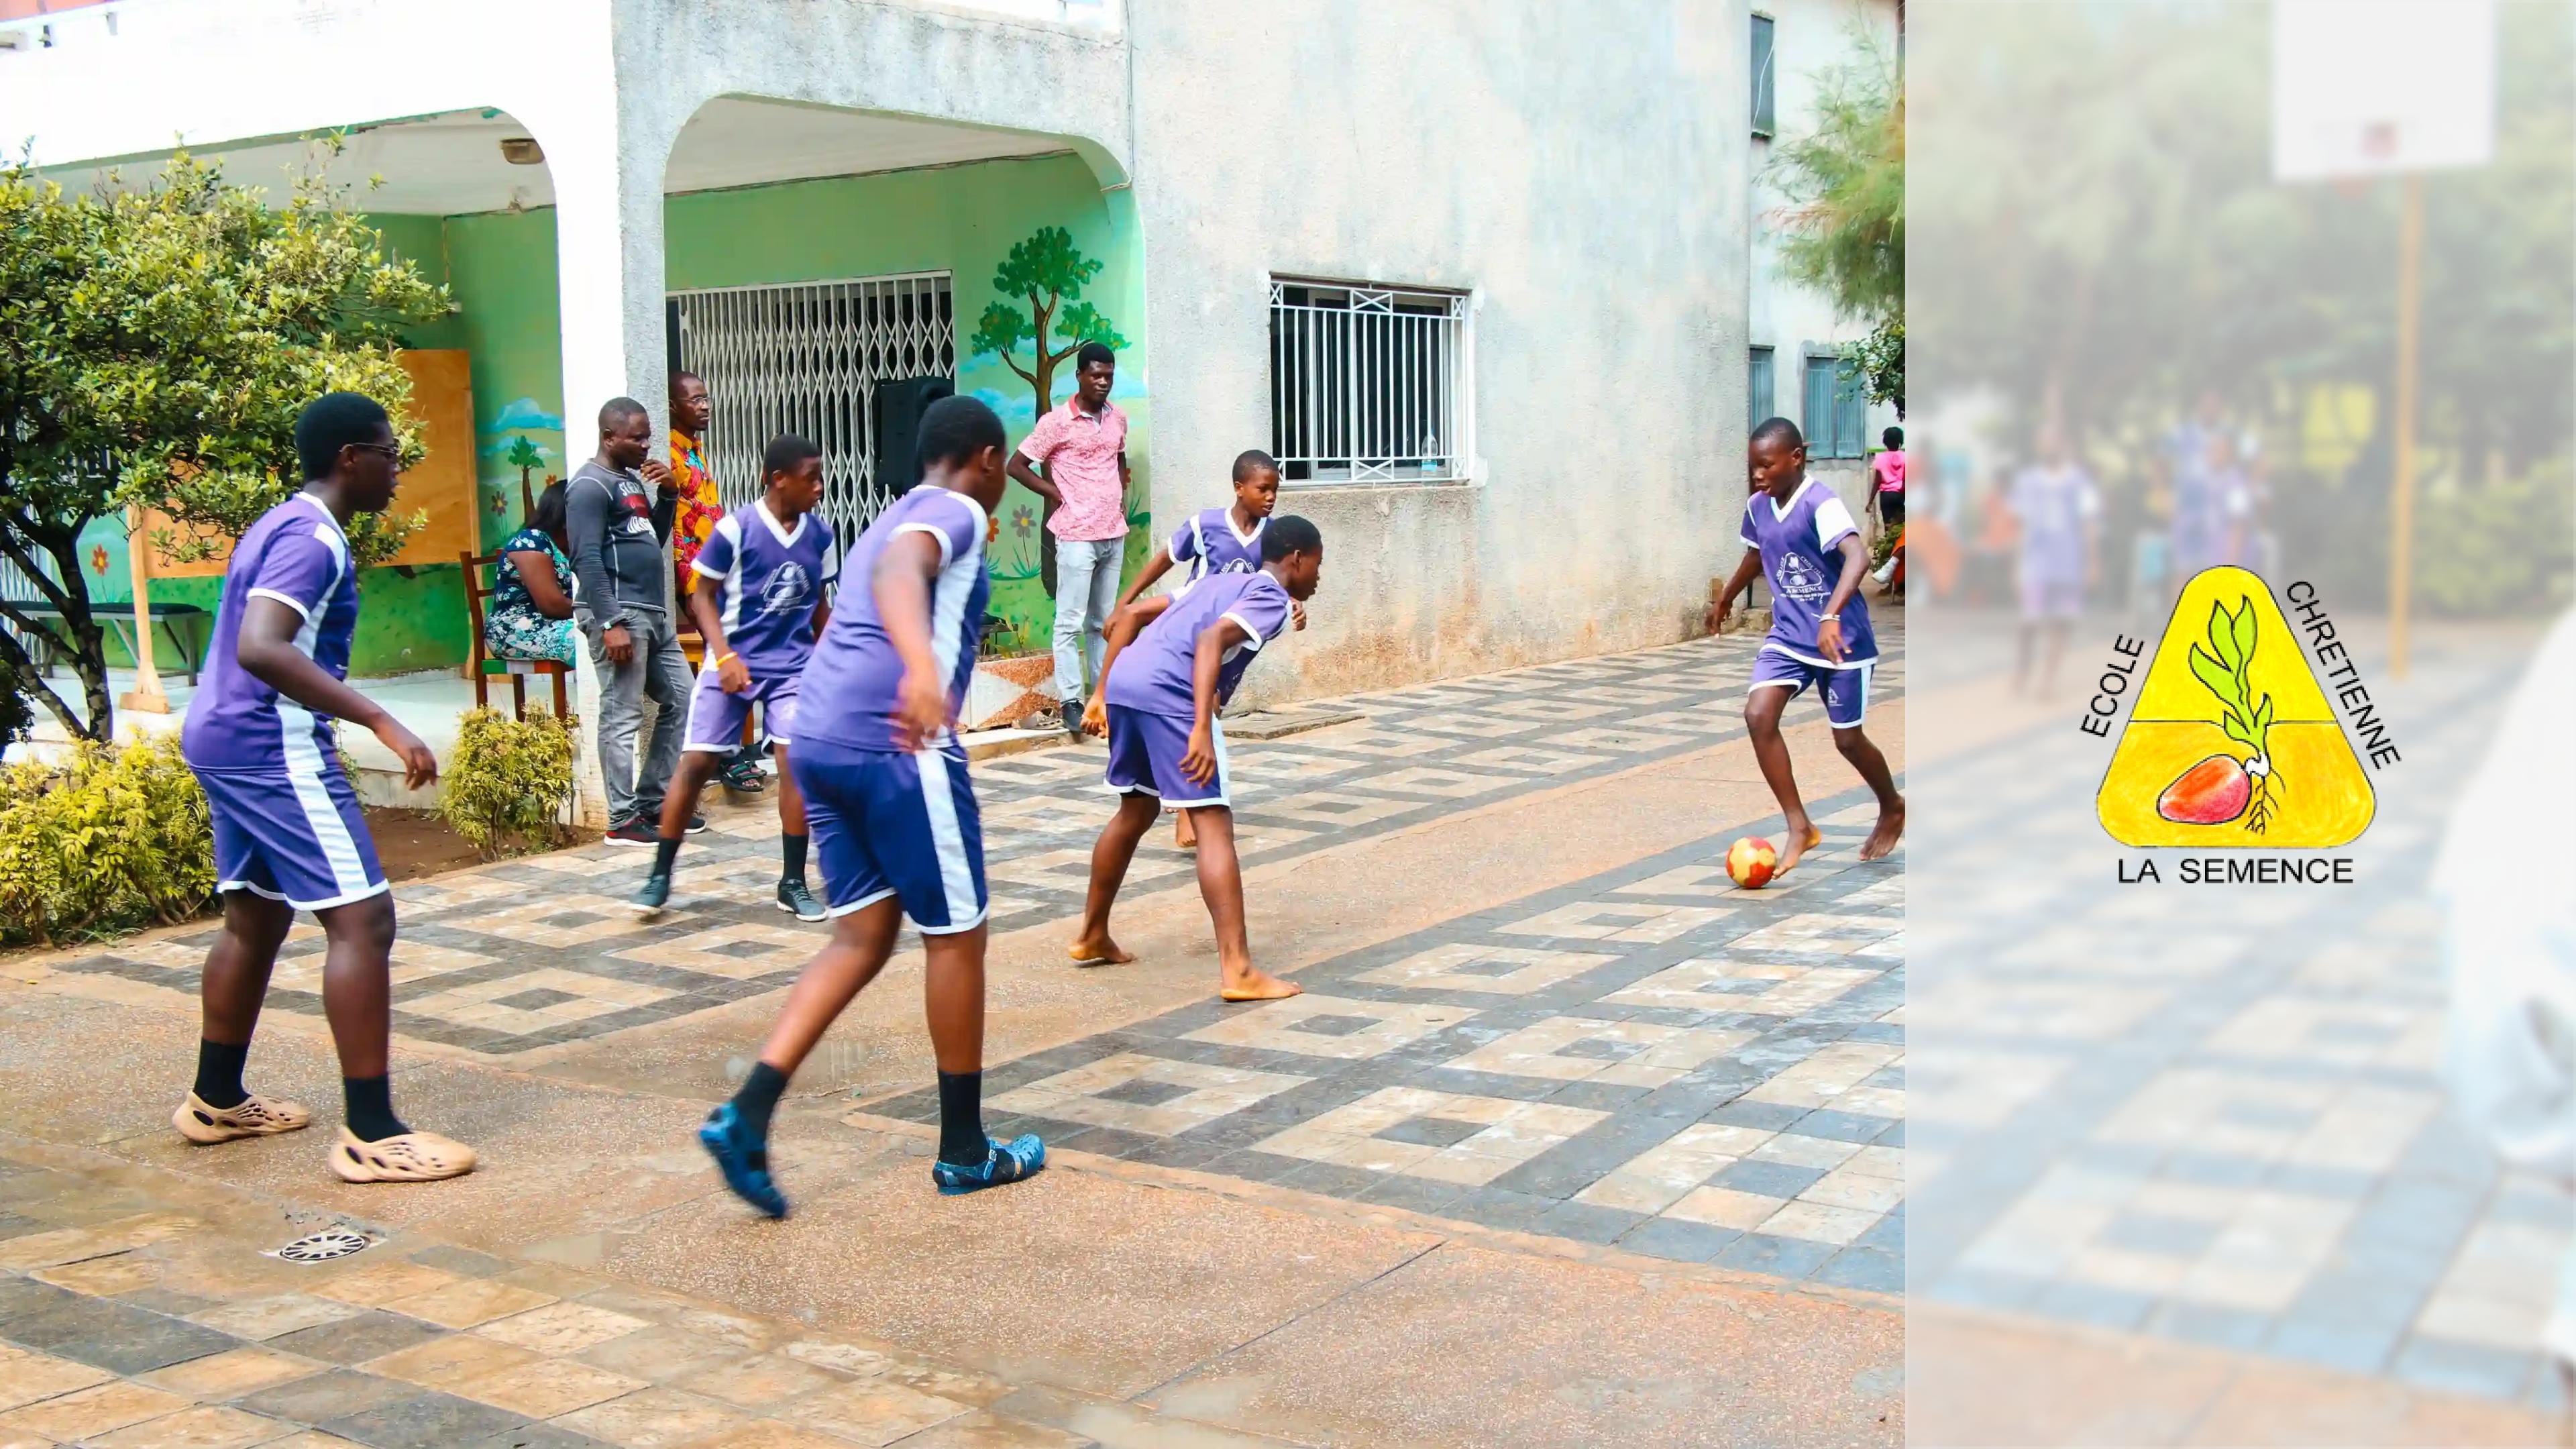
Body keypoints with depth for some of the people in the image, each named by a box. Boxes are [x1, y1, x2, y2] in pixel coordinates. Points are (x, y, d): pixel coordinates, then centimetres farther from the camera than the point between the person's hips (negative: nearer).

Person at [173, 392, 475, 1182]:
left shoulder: (284, 524, 15)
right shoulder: (313, 539, -16)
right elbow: (261, 650, -30)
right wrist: (381, 722, -33)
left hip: (224, 739, 11)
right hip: (274, 748, -11)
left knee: (256, 918, 21)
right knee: (362, 920, -11)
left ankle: (216, 1100, 32)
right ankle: (372, 1135, -11)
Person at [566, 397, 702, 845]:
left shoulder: (632, 480, 19)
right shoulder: (591, 485, -9)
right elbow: (587, 559, -17)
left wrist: (668, 495, 10)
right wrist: (610, 624, -23)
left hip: (653, 614, 10)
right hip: (618, 614, -10)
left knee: (682, 701, 12)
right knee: (623, 716, -7)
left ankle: (653, 800, 20)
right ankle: (623, 820, -3)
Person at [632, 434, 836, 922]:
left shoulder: (819, 534, 3)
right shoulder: (735, 529, -11)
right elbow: (702, 597, -5)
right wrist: (725, 656, -15)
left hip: (793, 664, 3)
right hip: (734, 662, -3)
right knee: (696, 762, -4)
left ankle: (793, 883, 1)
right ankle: (660, 876, 10)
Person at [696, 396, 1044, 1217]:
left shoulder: (891, 520, 26)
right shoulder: (955, 512, -3)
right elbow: (900, 573, -25)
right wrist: (923, 668, -44)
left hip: (819, 740, 9)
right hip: (897, 744, -9)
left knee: (864, 936, 11)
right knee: (956, 935, 4)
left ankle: (747, 1115, -3)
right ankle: (964, 1151, 15)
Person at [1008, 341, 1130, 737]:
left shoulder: (1118, 418, 10)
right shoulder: (1057, 422, -8)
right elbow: (1016, 465, -5)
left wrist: (1122, 496, 13)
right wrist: (1057, 494, -6)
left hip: (1114, 534, 6)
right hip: (1076, 536, -6)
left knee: (1103, 621, 12)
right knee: (1071, 622, -5)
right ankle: (1071, 702, -4)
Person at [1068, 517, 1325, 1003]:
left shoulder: (1219, 582, 29)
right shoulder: (1273, 599, 3)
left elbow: (1130, 617, 26)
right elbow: (1211, 639, -16)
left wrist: (1102, 695, 26)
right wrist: (1202, 731, -24)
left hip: (1124, 683, 9)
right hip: (1167, 695, -9)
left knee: (1136, 812, 26)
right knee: (1214, 824, -8)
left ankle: (1092, 937, 39)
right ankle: (1238, 971, -15)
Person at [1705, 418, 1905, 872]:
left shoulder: (1821, 504, -21)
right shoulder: (1757, 507, 1)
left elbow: (1857, 557, -37)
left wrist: (1832, 617, -51)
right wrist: (1726, 598, 37)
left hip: (1840, 640, -6)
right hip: (1788, 635, 6)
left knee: (1847, 738, 5)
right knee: (1758, 715, -15)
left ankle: (1892, 808, 37)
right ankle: (1800, 829, -7)